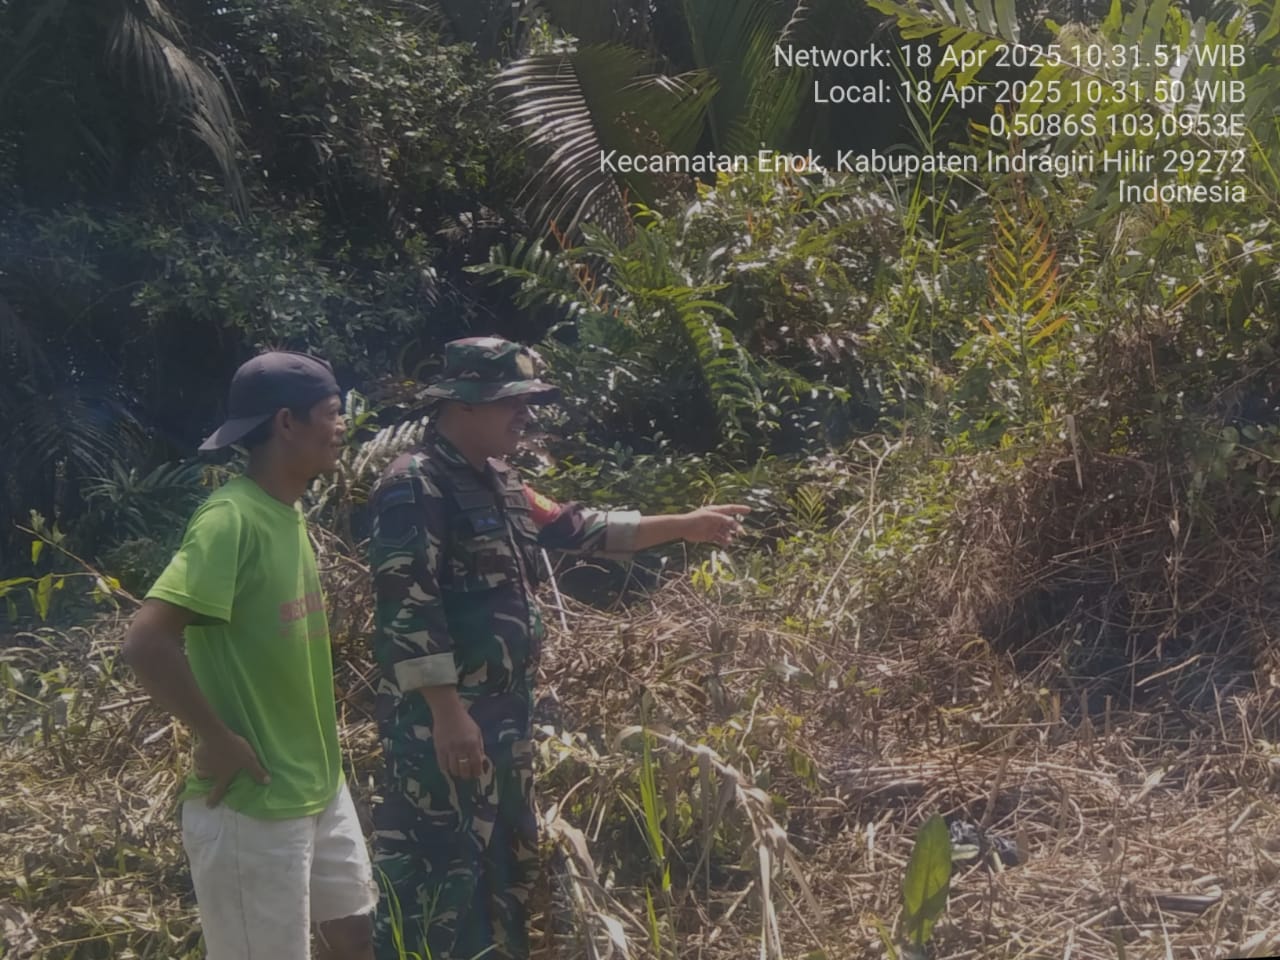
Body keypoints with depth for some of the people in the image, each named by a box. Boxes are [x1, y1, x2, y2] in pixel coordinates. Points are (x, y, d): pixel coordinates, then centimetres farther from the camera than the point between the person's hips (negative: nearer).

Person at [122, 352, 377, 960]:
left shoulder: (289, 513, 6)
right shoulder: (232, 518, -21)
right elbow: (146, 642, -29)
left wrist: (315, 745, 11)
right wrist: (216, 739, -20)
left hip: (320, 787, 9)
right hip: (252, 806, -9)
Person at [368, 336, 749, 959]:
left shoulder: (496, 484, 14)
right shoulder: (415, 485, -15)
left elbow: (575, 528, 23)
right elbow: (407, 609, -22)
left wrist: (684, 525, 24)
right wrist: (447, 712, -24)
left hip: (506, 713, 10)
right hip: (443, 720, -10)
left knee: (508, 862, 20)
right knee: (437, 876, -5)